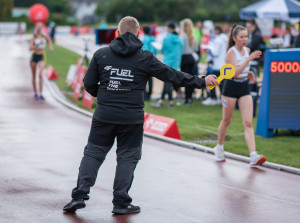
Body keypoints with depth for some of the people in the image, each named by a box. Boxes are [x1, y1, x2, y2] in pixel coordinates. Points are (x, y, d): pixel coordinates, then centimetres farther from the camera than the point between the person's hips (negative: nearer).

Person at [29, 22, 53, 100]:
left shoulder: (44, 36, 3)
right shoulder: (33, 37, -5)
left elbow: (49, 40, 27)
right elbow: (30, 48, -16)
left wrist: (50, 47, 11)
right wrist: (38, 44, -27)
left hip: (41, 57, 0)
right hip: (34, 56, 0)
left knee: (40, 74, -18)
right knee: (34, 76, 8)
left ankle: (41, 94, -19)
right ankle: (35, 93, 22)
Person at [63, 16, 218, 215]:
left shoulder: (101, 54, 2)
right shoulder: (145, 58, -4)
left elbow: (89, 83, 6)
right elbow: (171, 75, 0)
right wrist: (201, 82, 9)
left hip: (104, 116, 2)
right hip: (132, 118, -1)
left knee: (93, 153, 11)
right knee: (127, 157, 9)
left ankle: (80, 195, 4)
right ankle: (121, 202, 10)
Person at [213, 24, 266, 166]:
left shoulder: (247, 50, 6)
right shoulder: (231, 52, -15)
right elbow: (235, 72, -29)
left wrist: (249, 73, 7)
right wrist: (249, 59, -34)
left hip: (244, 88, 5)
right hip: (231, 87, -5)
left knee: (248, 123, -8)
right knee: (226, 121, 11)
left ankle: (253, 156, -19)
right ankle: (219, 148, 36)